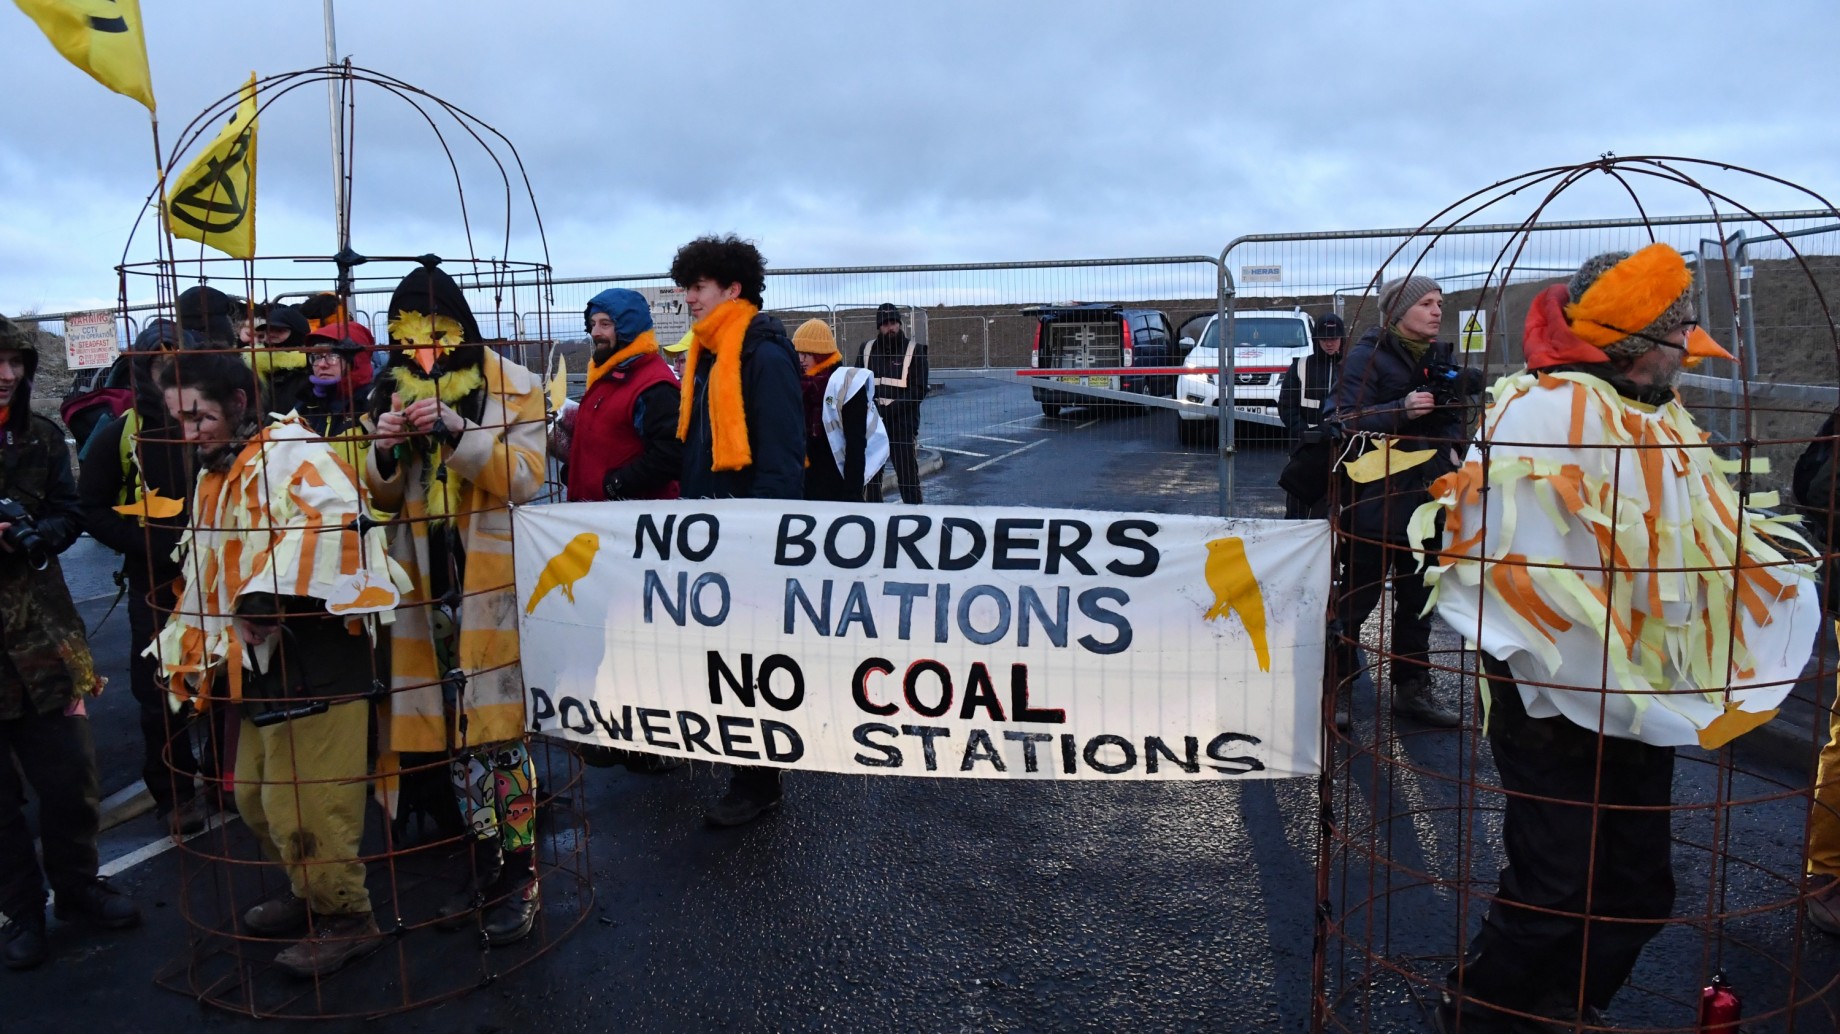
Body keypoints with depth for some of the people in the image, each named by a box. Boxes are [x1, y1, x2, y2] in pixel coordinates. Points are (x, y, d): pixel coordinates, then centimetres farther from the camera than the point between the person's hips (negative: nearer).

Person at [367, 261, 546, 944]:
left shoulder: (510, 386, -2)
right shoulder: (394, 391, 11)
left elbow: (525, 478, -11)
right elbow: (383, 496, 13)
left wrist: (456, 431, -22)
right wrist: (386, 453, -8)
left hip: (493, 580, -4)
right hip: (426, 582, 5)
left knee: (499, 724, -4)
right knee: (453, 729, 8)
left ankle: (521, 874, 7)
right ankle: (485, 863, 21)